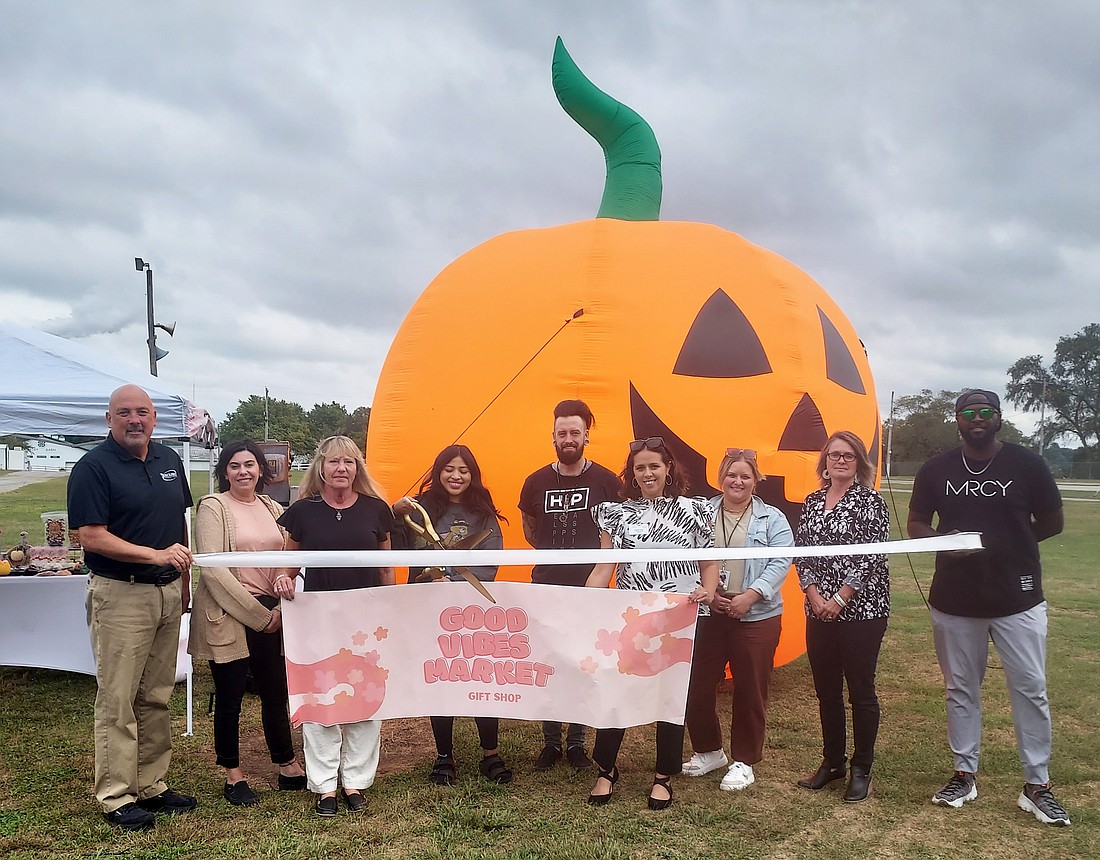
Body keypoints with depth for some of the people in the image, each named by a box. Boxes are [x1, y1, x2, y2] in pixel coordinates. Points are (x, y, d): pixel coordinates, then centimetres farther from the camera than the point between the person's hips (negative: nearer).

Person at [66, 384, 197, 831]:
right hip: (120, 596, -6)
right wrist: (156, 555, -22)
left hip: (167, 593, 6)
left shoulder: (169, 459, 10)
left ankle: (151, 785, 24)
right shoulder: (93, 467, -10)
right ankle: (116, 797, 10)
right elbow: (92, 537, -16)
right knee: (117, 700, 0)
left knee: (156, 697, 13)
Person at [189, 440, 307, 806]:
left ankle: (288, 767, 26)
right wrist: (257, 614, -14)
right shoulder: (212, 507, -7)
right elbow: (212, 569, -14)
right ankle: (233, 776, 21)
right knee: (229, 696, 5)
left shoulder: (272, 508, 11)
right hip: (226, 615, -5)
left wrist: (285, 578, -12)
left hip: (270, 615, 5)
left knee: (276, 692, 12)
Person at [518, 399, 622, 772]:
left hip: (591, 588, -1)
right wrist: (554, 554, 9)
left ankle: (577, 742, 21)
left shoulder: (607, 481, -4)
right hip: (546, 587, 2)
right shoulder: (536, 482, 2)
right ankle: (551, 741, 21)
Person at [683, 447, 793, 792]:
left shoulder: (772, 519, 3)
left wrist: (750, 595, -17)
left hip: (756, 617, -2)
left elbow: (780, 563, -7)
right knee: (698, 686, 7)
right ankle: (708, 750, 29)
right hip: (706, 614, 2)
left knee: (750, 690, 5)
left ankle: (744, 761, 21)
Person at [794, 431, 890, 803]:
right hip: (819, 612, 5)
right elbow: (801, 553, 7)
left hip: (861, 611, -5)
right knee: (826, 689, 12)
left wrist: (839, 599, -16)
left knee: (860, 689, 4)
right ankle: (832, 761, 27)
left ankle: (861, 769, 18)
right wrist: (814, 595, -7)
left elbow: (871, 558, -13)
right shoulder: (812, 502, 10)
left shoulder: (870, 502, -5)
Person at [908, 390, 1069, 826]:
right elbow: (916, 524, 8)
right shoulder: (936, 470, 2)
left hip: (1018, 598, -2)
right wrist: (946, 540, -13)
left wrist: (1002, 541, -6)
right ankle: (964, 774, 25)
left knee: (1031, 689, 1)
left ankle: (1037, 785, 15)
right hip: (953, 599, 2)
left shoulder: (1027, 464, -3)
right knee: (961, 688, 11)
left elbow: (1053, 523, 3)